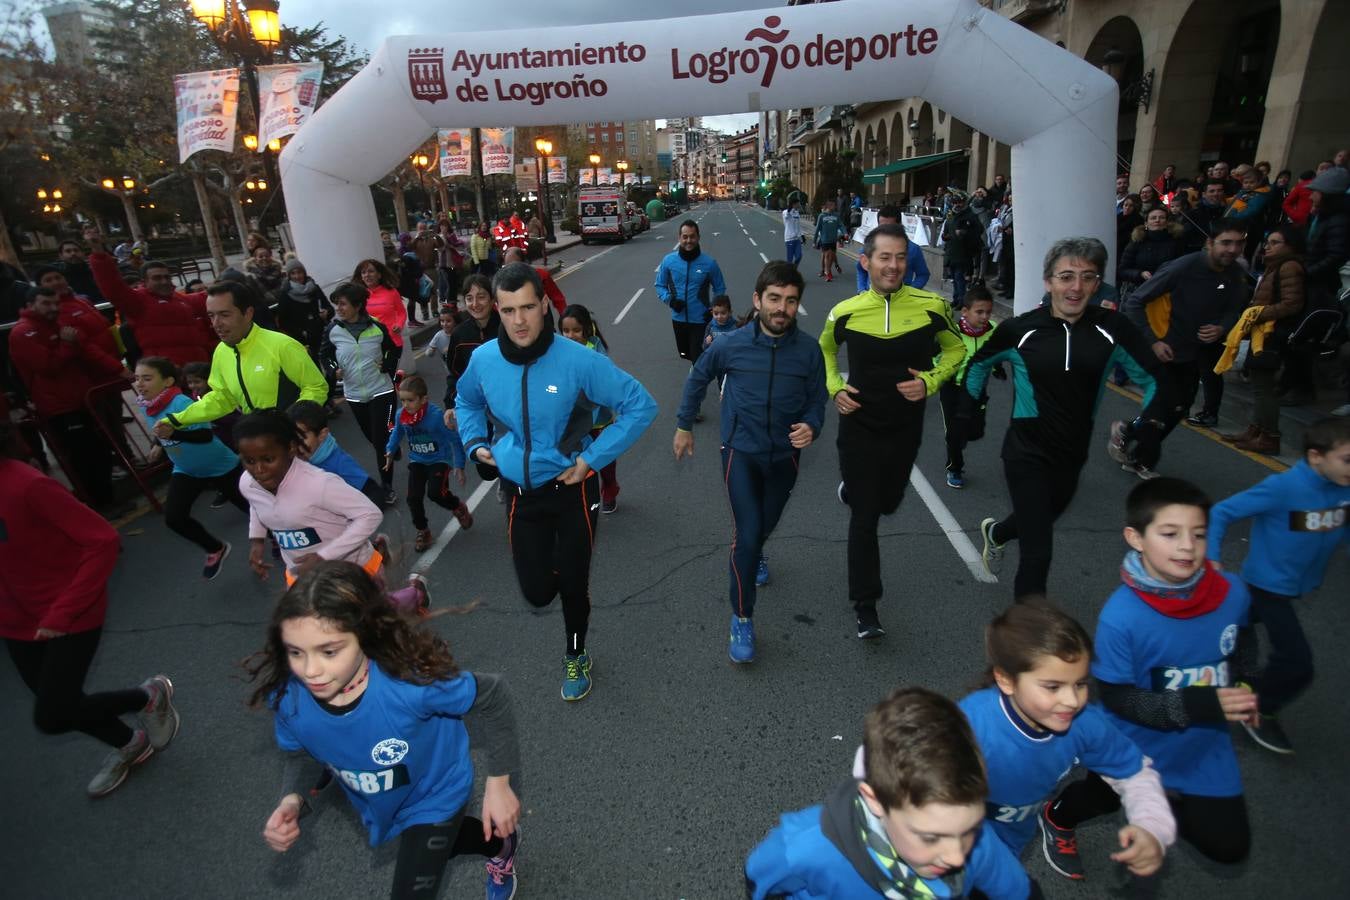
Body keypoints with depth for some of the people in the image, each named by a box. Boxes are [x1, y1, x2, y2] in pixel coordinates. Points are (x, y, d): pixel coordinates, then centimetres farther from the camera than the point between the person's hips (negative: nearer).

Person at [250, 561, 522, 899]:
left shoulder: (411, 682, -42)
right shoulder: (287, 696, -29)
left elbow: (493, 697, -26)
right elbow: (302, 754, -6)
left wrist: (498, 784, -19)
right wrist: (292, 800, -26)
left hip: (434, 798, -5)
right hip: (379, 808, 6)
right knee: (428, 850, 32)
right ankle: (498, 843, 60)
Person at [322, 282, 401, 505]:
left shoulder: (377, 328, -10)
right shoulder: (332, 331, -7)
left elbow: (394, 350, 7)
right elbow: (326, 355, 10)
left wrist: (387, 367, -7)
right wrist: (333, 368, -9)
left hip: (381, 391, -3)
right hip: (354, 394, 3)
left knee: (381, 440, -5)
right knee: (373, 438, 18)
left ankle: (386, 486, 6)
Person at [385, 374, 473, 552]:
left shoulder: (437, 415, -27)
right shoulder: (401, 415, -11)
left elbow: (455, 439, -19)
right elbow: (397, 433, 14)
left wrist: (459, 466, -19)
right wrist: (390, 451, 6)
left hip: (440, 460, -5)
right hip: (417, 461, 5)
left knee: (436, 493, -20)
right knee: (413, 498, -4)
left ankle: (459, 508, 14)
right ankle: (423, 532, 19)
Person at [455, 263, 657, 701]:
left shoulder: (578, 360, -21)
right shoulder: (483, 360, -8)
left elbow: (641, 405, -15)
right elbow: (466, 401, 16)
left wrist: (593, 457, -16)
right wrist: (475, 442, 0)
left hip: (572, 488, -2)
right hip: (520, 492, 3)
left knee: (573, 584, 12)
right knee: (537, 592, 6)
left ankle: (576, 658, 41)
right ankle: (553, 563, 45)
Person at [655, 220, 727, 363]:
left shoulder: (709, 263, -10)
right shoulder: (668, 260, -6)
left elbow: (720, 289, 2)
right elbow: (660, 285, 6)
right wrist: (669, 299, -12)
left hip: (701, 320, -3)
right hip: (678, 319, 4)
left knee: (698, 358, -4)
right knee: (684, 353, 23)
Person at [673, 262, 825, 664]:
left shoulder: (809, 351, -13)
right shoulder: (731, 345, -14)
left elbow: (816, 402, -3)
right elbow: (697, 378, 3)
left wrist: (811, 427, -25)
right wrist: (684, 424, 10)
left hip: (784, 456, 3)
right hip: (741, 452, -2)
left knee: (764, 526, 25)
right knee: (747, 533, -14)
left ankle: (753, 554, 62)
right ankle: (742, 619, 5)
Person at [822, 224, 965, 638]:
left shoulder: (931, 306, -9)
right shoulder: (845, 312, -8)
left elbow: (955, 349, 6)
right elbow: (825, 348, 12)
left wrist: (930, 381, -11)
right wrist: (835, 388, -4)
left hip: (906, 428, 2)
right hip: (859, 427, -2)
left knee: (887, 502, 21)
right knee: (864, 518, 1)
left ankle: (851, 489, 58)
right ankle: (865, 607, 14)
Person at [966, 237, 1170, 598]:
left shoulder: (1112, 329, -9)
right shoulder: (1020, 329, -13)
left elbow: (1153, 379, 2)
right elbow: (980, 362, 6)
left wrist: (1149, 426, -7)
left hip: (1072, 456, 4)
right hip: (1026, 454, -4)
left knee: (1037, 525, 28)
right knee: (1038, 552, -7)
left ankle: (995, 532, 62)